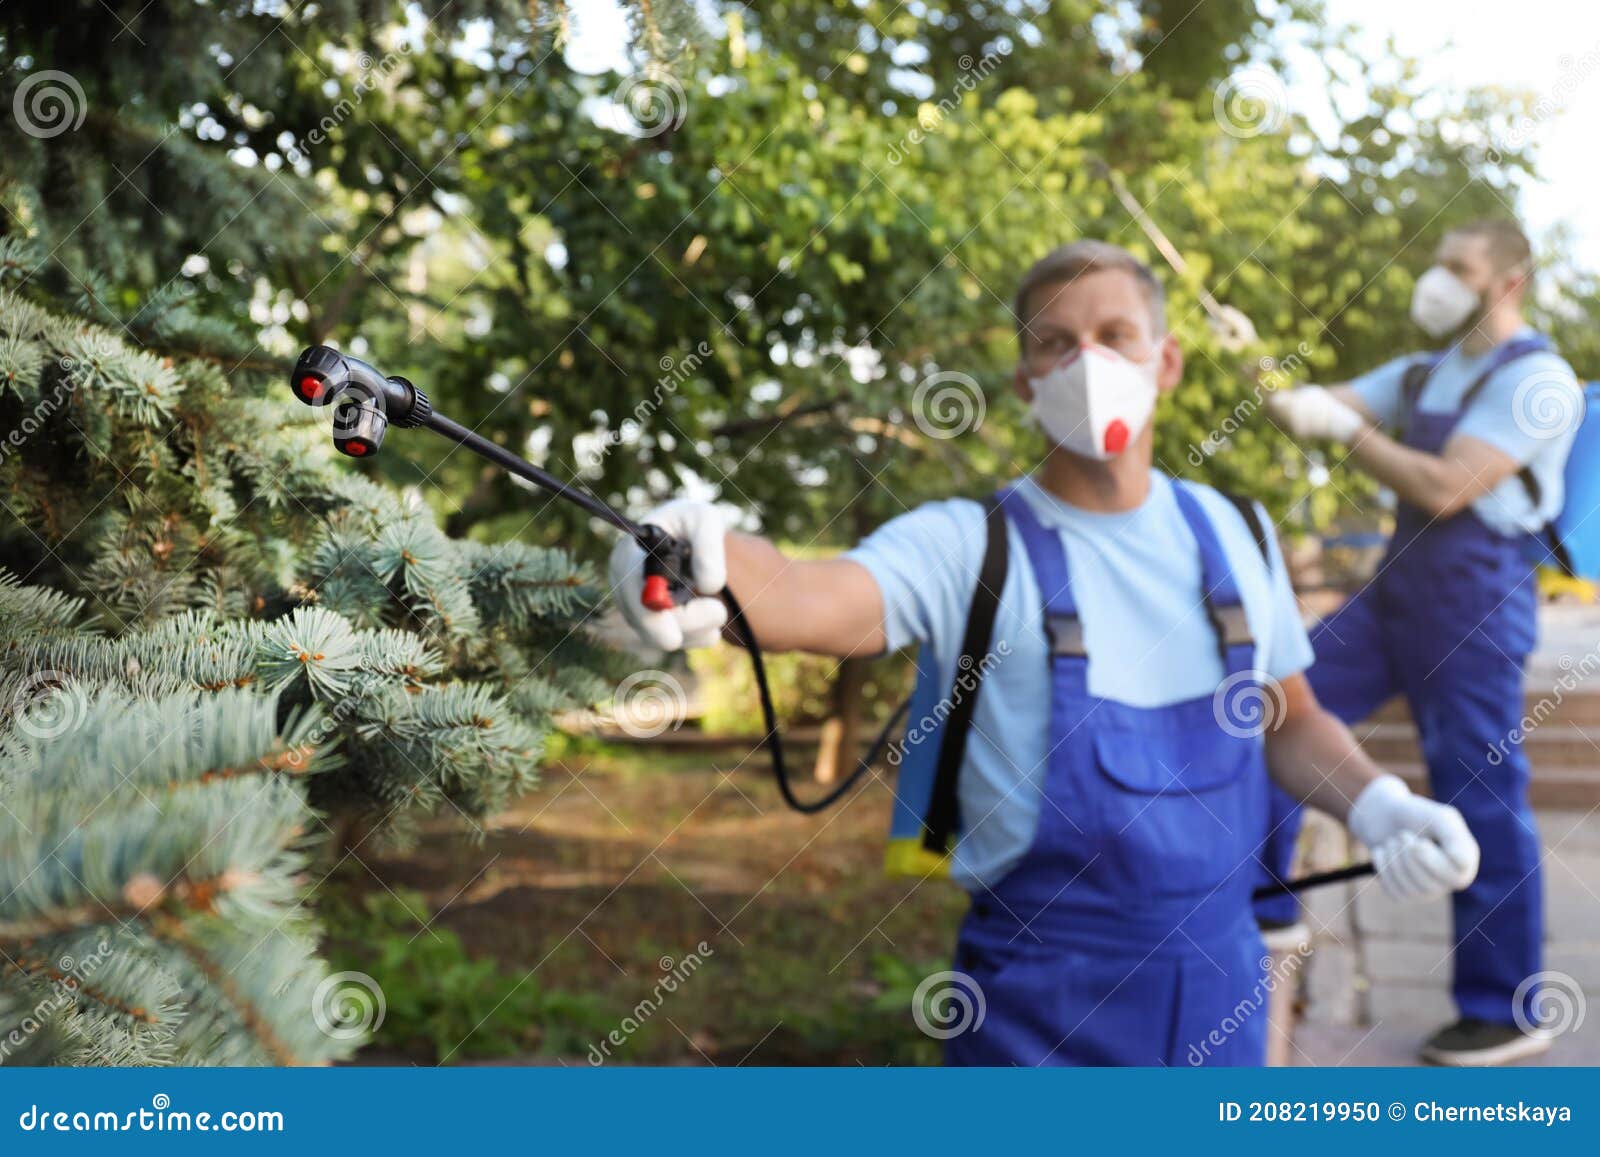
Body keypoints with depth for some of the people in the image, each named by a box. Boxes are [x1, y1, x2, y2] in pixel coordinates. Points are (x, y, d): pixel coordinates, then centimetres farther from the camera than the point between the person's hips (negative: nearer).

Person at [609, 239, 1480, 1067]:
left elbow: (1292, 723, 15)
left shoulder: (1230, 534, 3)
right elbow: (813, 599, -31)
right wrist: (711, 561, -52)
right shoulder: (969, 545, -12)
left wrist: (1376, 805, -4)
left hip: (1221, 985, 5)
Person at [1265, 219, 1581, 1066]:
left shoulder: (1536, 380, -10)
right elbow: (1316, 411, 12)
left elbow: (1443, 489, -19)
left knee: (1480, 797, -3)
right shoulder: (1423, 374, 15)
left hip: (1475, 601, -8)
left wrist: (1342, 428, -14)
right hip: (1397, 590, 8)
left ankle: (1506, 1012, 9)